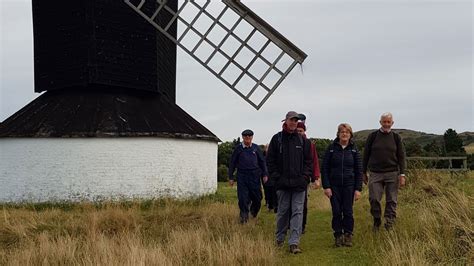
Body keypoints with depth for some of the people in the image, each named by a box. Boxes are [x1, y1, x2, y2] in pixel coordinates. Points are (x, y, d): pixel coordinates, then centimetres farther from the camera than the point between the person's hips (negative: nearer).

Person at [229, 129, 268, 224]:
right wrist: (231, 177, 5)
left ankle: (254, 210, 33)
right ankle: (244, 217, 8)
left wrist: (265, 174, 5)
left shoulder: (256, 148, 7)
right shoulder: (238, 148, 4)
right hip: (242, 176, -1)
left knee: (257, 197, 4)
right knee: (243, 198, -5)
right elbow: (232, 163, 7)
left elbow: (262, 162, 12)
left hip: (255, 176, 1)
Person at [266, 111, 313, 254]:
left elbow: (308, 161, 8)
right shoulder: (277, 139, 3)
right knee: (283, 211, 9)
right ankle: (279, 239, 24)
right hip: (282, 183, -1)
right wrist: (276, 177, -4)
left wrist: (305, 177, -3)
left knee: (297, 212, -4)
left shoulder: (303, 140, 7)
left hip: (299, 183, 1)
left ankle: (294, 243, -5)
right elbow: (270, 160, 3)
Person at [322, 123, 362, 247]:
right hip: (334, 185, 0)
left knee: (348, 212, 1)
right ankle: (338, 236, 12)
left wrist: (358, 189, -1)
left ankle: (348, 236, 13)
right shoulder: (332, 148, 1)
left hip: (349, 185, 1)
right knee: (336, 212, 1)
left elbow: (359, 170, 6)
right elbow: (325, 168, 0)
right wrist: (326, 186, -7)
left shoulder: (354, 149, 5)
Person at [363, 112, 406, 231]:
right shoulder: (373, 136, 4)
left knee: (391, 200, -1)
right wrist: (364, 172, 8)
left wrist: (402, 175, -3)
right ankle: (376, 222, 14)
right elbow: (366, 155, 9)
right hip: (375, 174, 0)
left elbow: (401, 157, 5)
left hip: (392, 174, 0)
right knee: (374, 199, -5)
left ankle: (389, 223, 7)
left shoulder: (396, 137, 6)